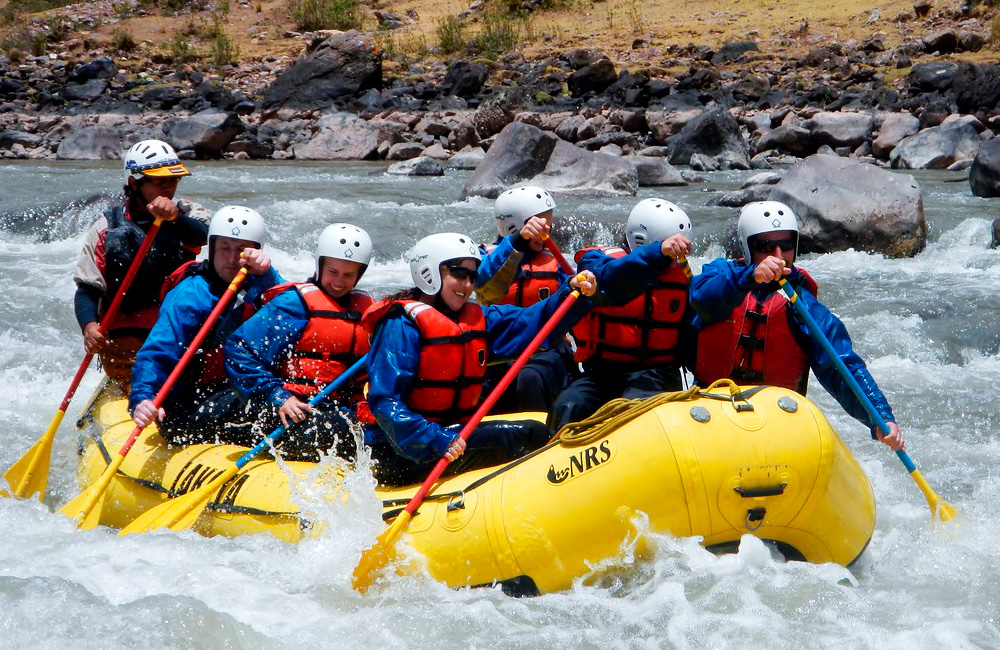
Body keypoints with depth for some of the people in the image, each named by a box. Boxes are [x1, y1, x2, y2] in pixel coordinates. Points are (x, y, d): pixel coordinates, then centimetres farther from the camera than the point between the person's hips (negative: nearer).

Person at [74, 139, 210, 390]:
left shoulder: (188, 214, 9)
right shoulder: (106, 227, 4)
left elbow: (202, 235, -17)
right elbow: (87, 289, 1)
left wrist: (175, 217, -39)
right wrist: (89, 326, -20)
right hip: (124, 336, -2)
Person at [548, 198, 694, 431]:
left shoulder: (681, 277, 13)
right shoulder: (599, 261, 0)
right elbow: (609, 283, -26)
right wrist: (658, 253, -39)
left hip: (657, 375, 1)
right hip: (602, 374, -1)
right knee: (568, 409, -29)